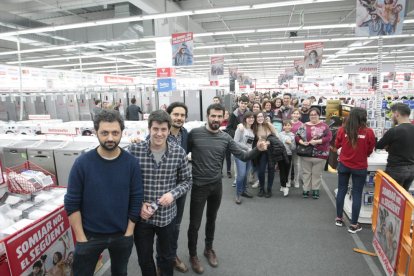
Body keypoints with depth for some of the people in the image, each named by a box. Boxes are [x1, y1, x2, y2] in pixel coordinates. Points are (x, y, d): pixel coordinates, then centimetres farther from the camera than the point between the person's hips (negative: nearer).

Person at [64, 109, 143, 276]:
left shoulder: (132, 163, -12)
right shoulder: (82, 163, -15)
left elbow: (136, 200, -7)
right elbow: (72, 203, -10)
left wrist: (128, 233, -5)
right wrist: (81, 238, -9)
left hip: (122, 235, 2)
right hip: (89, 235, -1)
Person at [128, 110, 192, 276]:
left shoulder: (179, 152, -10)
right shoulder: (134, 150, -14)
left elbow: (186, 181, 0)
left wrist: (173, 194, -18)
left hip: (167, 215, 1)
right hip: (141, 216, 0)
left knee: (167, 256, 23)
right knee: (144, 258, 21)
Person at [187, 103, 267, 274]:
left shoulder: (226, 138, -2)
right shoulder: (194, 133, -12)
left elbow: (243, 156, -4)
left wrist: (258, 149, -20)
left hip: (216, 185, 3)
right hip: (198, 186, -3)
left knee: (211, 219, 22)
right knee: (195, 224, 8)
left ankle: (209, 249, 45)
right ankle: (192, 255, 33)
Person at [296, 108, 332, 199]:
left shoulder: (324, 126, 0)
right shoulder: (304, 126, 8)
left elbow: (329, 137, -9)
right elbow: (297, 136, 6)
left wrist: (317, 141, -19)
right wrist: (302, 142, -13)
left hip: (320, 155, -2)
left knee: (317, 174, 8)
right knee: (306, 173, 10)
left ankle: (315, 190, 20)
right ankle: (306, 189, 20)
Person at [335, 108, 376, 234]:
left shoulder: (342, 130, -12)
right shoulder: (369, 132, -15)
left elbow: (337, 145, 6)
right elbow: (370, 151, 0)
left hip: (343, 165, 2)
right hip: (360, 167, -2)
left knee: (341, 191, 16)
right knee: (357, 194, 8)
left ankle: (339, 218, 28)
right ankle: (353, 225, 16)